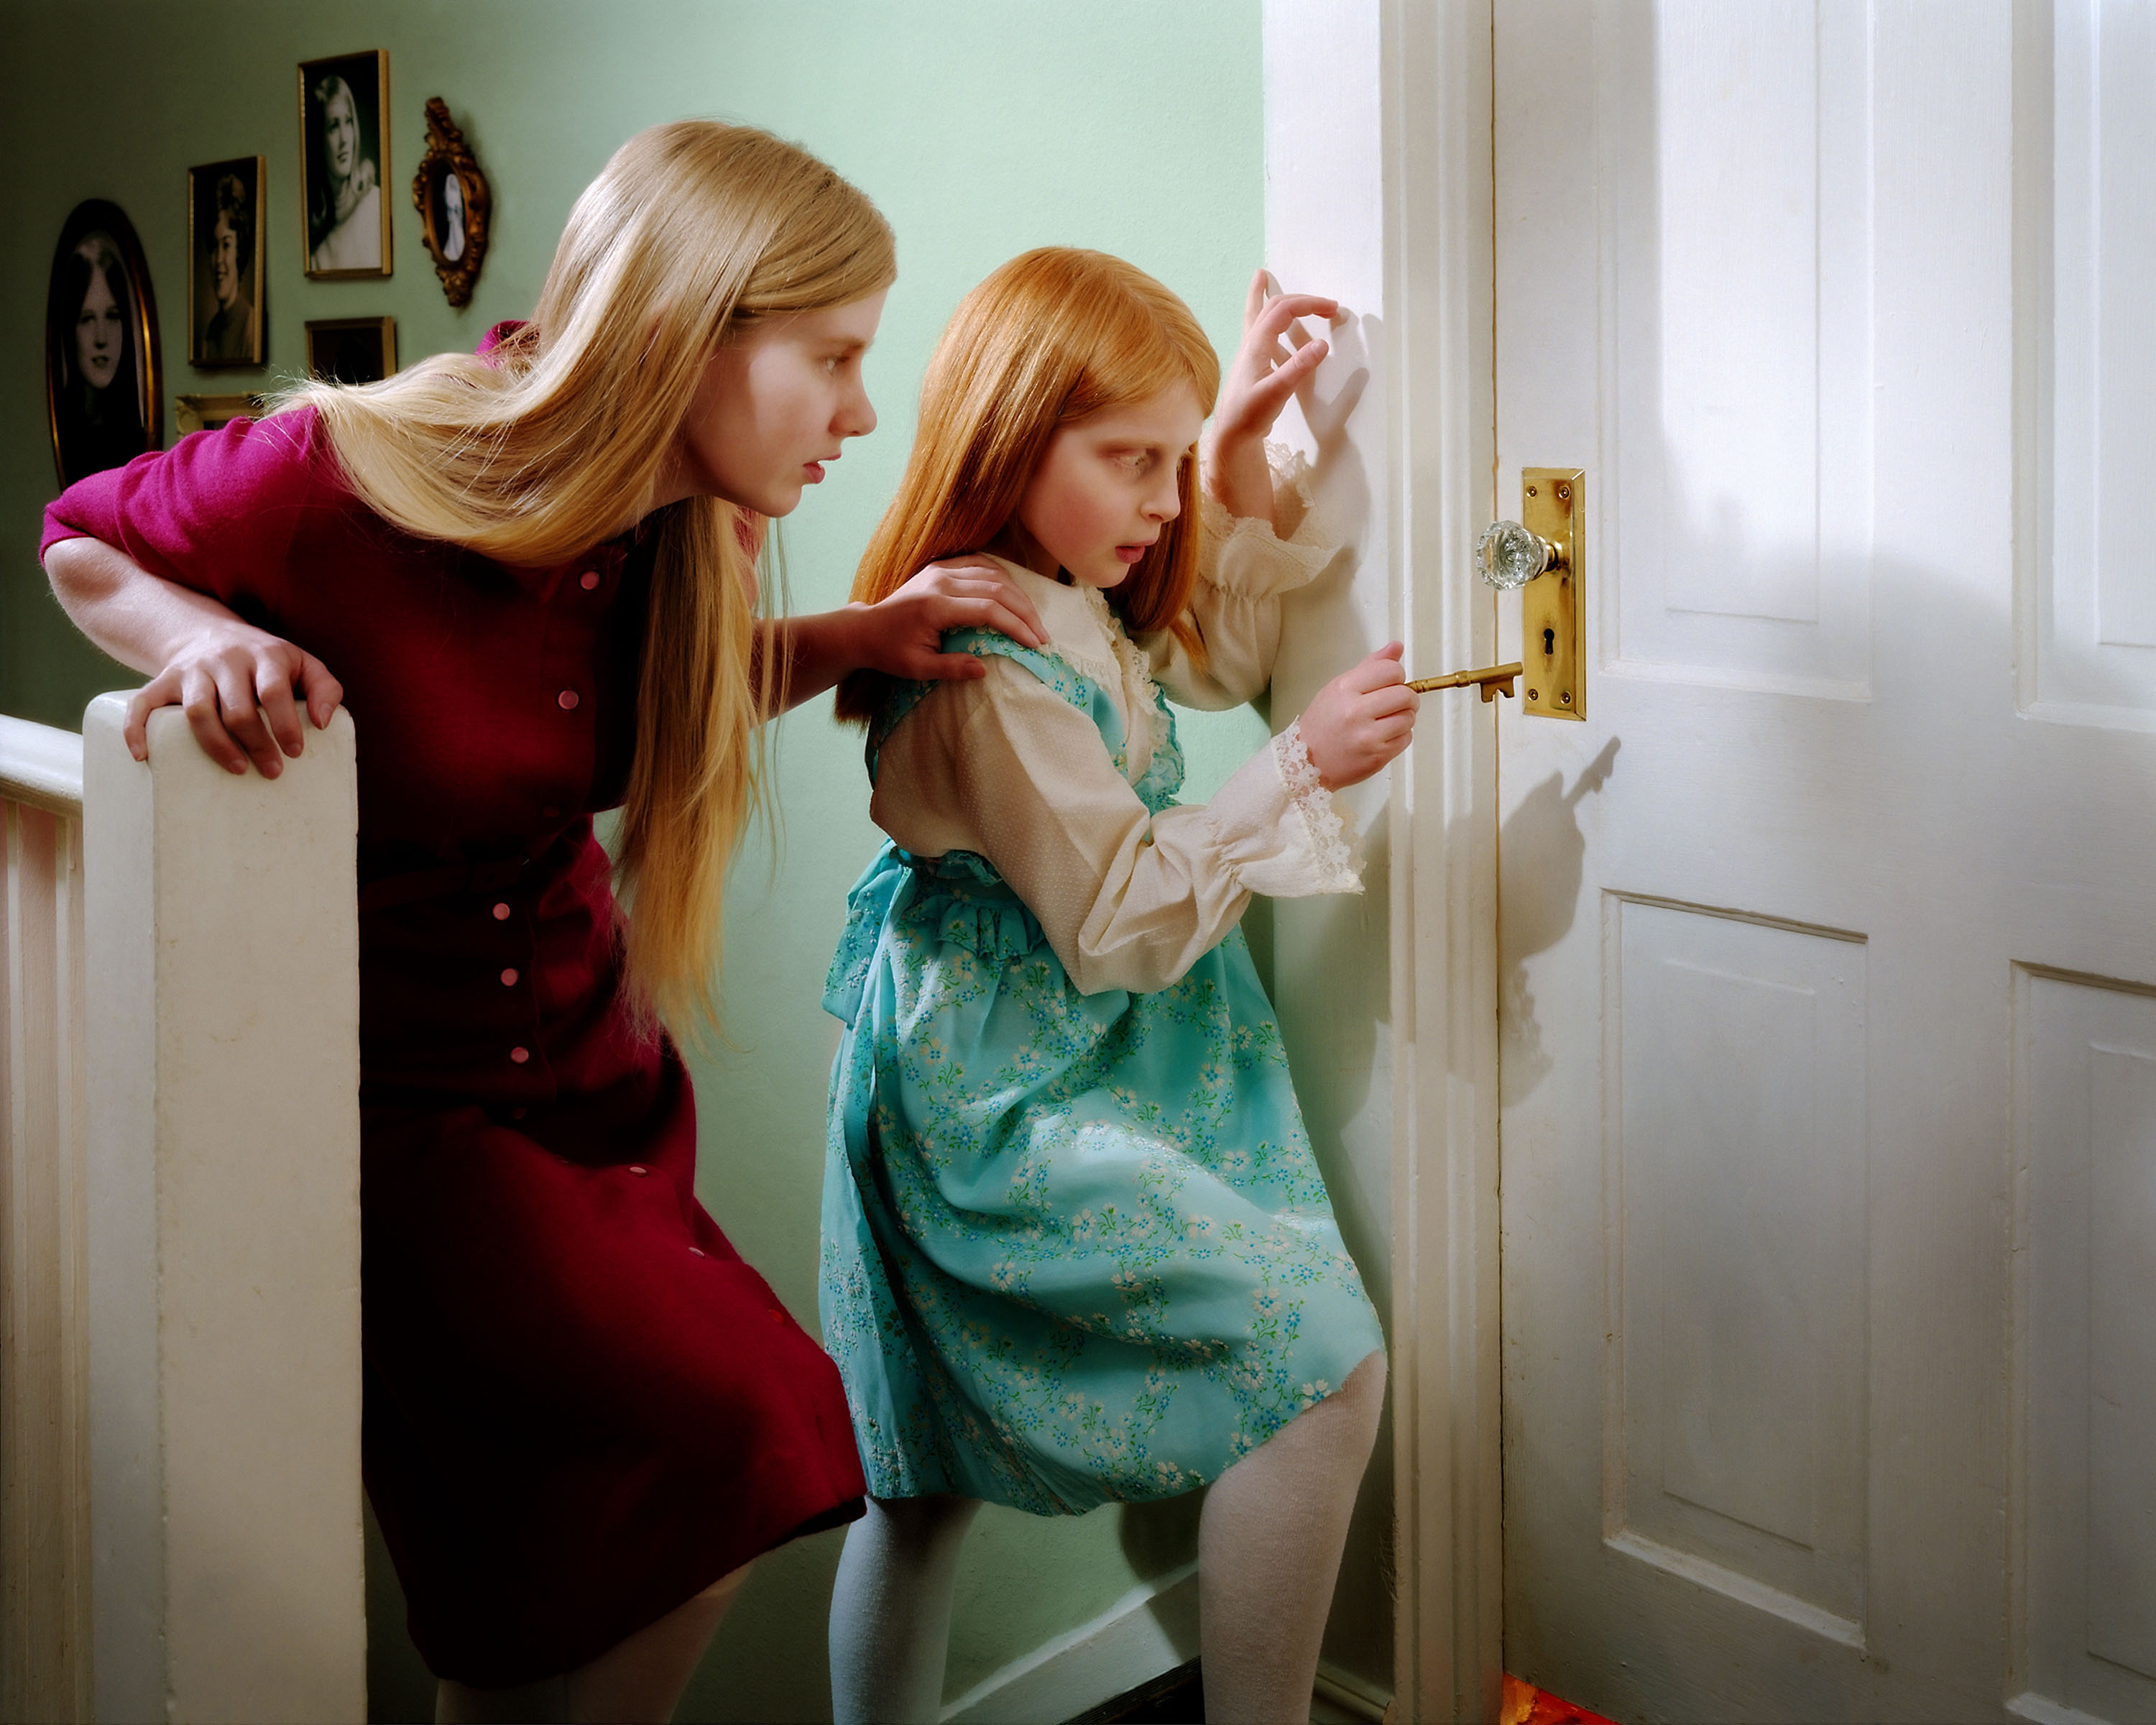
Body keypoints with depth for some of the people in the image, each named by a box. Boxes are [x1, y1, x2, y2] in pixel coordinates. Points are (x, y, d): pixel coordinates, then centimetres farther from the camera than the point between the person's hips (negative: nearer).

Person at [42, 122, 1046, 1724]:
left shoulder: (681, 531, -4)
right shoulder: (346, 477, -21)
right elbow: (83, 540, -3)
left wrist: (863, 636, 1)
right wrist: (208, 637, -25)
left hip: (583, 1059, 7)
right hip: (390, 1094, -6)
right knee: (717, 1430, -21)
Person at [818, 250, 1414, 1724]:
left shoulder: (1068, 599, 7)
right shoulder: (984, 663, -22)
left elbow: (1229, 644, 24)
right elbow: (1120, 924, -21)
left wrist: (1241, 446, 12)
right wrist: (1302, 766, -18)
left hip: (990, 1088, 11)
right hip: (1015, 1102, -11)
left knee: (932, 1478, 17)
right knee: (1326, 1356, -15)